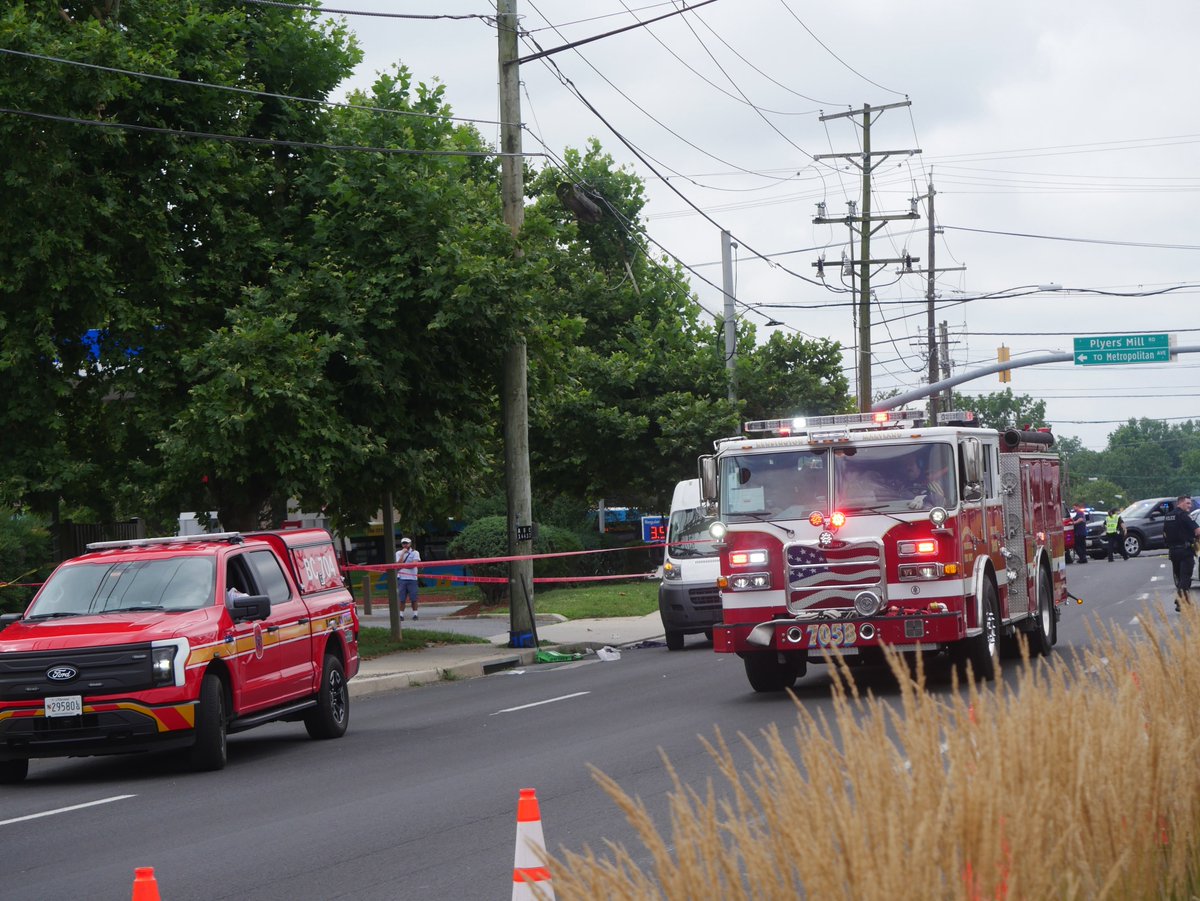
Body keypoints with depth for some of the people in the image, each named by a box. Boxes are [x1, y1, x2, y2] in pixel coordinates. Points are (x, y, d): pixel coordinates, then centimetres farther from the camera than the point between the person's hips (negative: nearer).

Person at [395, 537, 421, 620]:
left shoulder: (415, 553, 5)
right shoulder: (398, 553, 11)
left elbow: (413, 565, -8)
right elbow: (399, 564, -4)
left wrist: (402, 565, -5)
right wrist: (403, 553, -7)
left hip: (412, 578, -1)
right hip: (402, 578, 1)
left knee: (413, 598, -2)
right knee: (402, 598, -1)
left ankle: (415, 614, 5)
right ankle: (401, 614, 3)